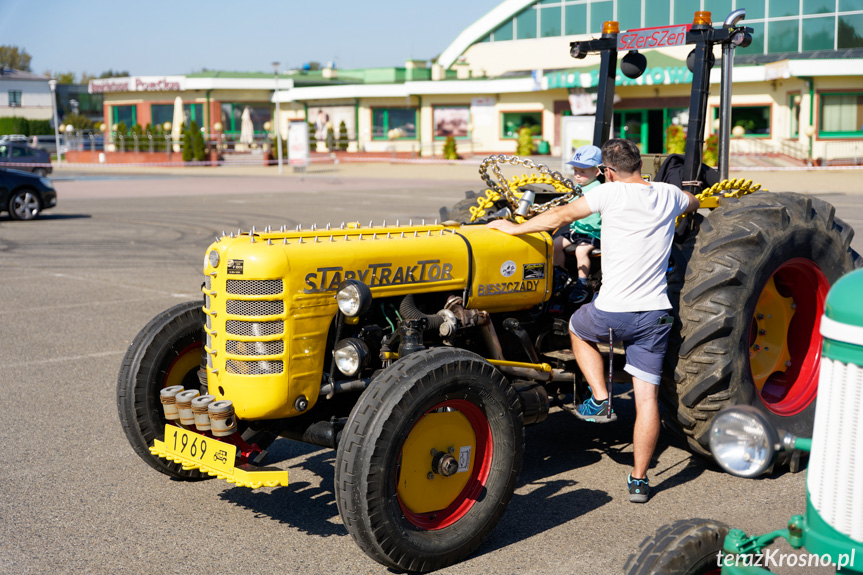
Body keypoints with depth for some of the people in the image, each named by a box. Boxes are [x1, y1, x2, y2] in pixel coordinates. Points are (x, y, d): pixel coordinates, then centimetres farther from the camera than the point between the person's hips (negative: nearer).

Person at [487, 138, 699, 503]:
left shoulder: (612, 192, -6)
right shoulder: (669, 195, 10)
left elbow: (562, 216, -5)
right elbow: (693, 205, 33)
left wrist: (516, 228, 6)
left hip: (612, 312, -4)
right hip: (656, 314, 4)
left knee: (578, 327, 31)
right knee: (647, 397, 7)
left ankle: (599, 400, 22)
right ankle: (639, 480, 12)